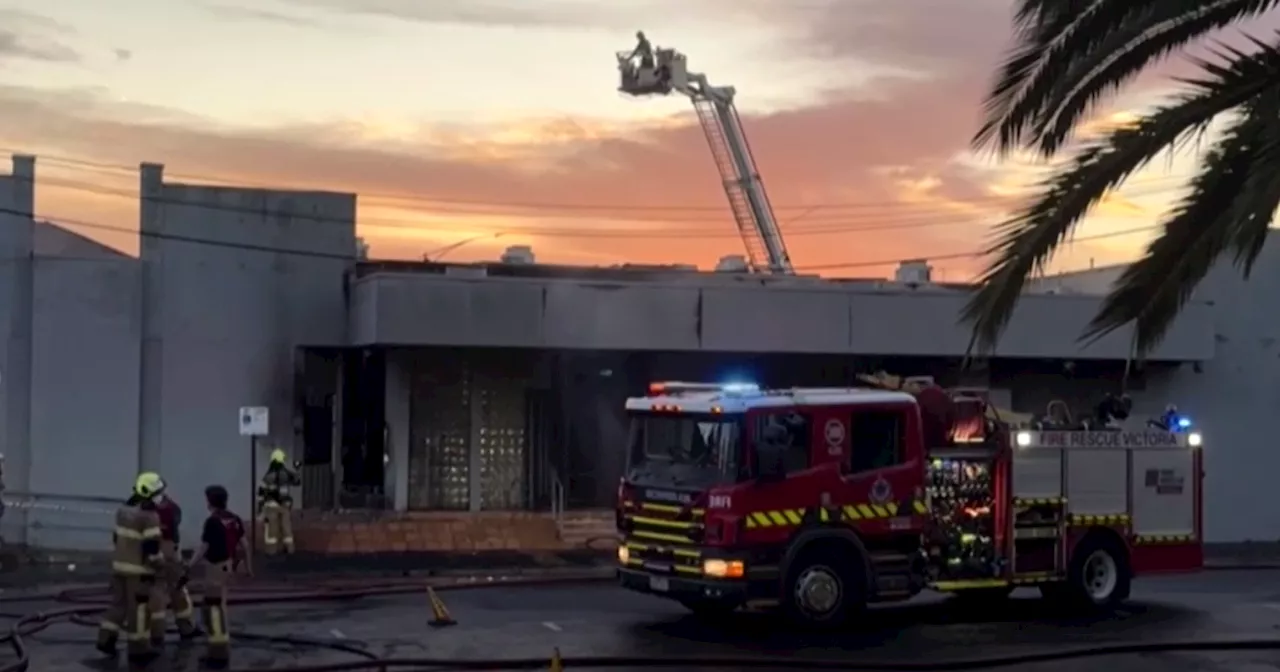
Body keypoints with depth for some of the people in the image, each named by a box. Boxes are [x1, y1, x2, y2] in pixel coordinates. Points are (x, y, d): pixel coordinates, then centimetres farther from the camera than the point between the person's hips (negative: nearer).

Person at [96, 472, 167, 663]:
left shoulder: (123, 510, 8)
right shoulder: (149, 515, -19)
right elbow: (151, 546, -21)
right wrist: (159, 563, -6)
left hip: (120, 564, 8)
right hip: (138, 569, -8)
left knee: (119, 602, 18)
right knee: (138, 608, 0)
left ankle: (106, 638, 16)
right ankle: (138, 648, 7)